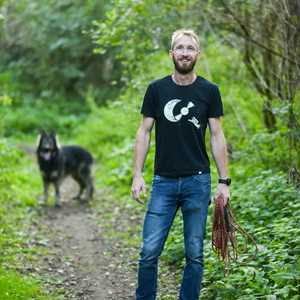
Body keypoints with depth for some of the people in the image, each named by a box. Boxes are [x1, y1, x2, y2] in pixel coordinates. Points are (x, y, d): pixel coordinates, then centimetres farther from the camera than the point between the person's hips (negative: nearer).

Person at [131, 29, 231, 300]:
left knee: (194, 254, 5)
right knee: (149, 251, -3)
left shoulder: (209, 91, 2)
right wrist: (137, 175, -3)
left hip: (197, 181, 0)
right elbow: (144, 132, 5)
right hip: (164, 181, 0)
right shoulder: (156, 89, 4)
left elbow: (217, 136, 4)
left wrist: (224, 181, -1)